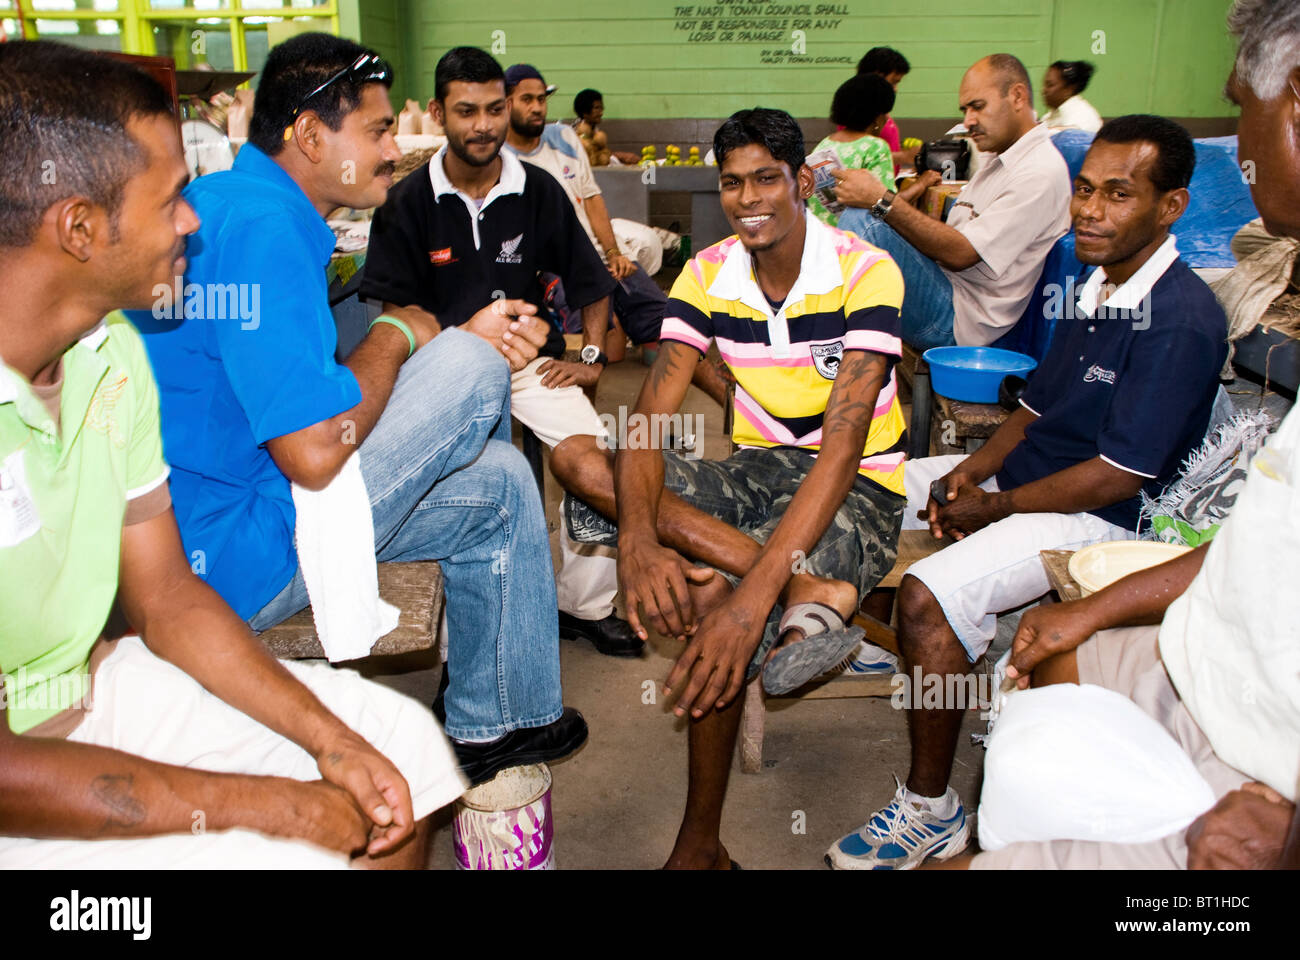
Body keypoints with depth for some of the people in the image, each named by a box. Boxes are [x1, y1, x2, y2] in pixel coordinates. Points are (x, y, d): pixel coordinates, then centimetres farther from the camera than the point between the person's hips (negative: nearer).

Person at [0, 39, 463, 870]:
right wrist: (263, 805, -21)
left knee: (399, 740, 1)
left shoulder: (109, 349, -3)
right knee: (295, 855, -21)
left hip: (94, 679, 7)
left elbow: (166, 599, 2)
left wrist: (329, 738, -7)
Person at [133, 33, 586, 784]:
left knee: (499, 482, 15)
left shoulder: (233, 206, 12)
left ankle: (490, 726, 24)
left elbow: (306, 391, 14)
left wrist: (460, 341, 4)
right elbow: (316, 452, -28)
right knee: (473, 367, -10)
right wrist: (399, 335, -10)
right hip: (237, 564, -10)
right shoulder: (262, 227, -21)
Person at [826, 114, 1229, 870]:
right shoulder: (1098, 288, 6)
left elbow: (1118, 476, -23)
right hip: (1021, 471, 9)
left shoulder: (1181, 320, -21)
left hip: (1099, 518, -9)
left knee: (930, 594, -30)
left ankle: (932, 814, -13)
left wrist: (993, 508, -15)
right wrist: (972, 469, -3)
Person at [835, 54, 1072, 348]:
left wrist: (882, 200, -22)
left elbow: (960, 253, -21)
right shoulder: (1000, 163, 18)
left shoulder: (1041, 172, -14)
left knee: (861, 222, -26)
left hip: (956, 323, -10)